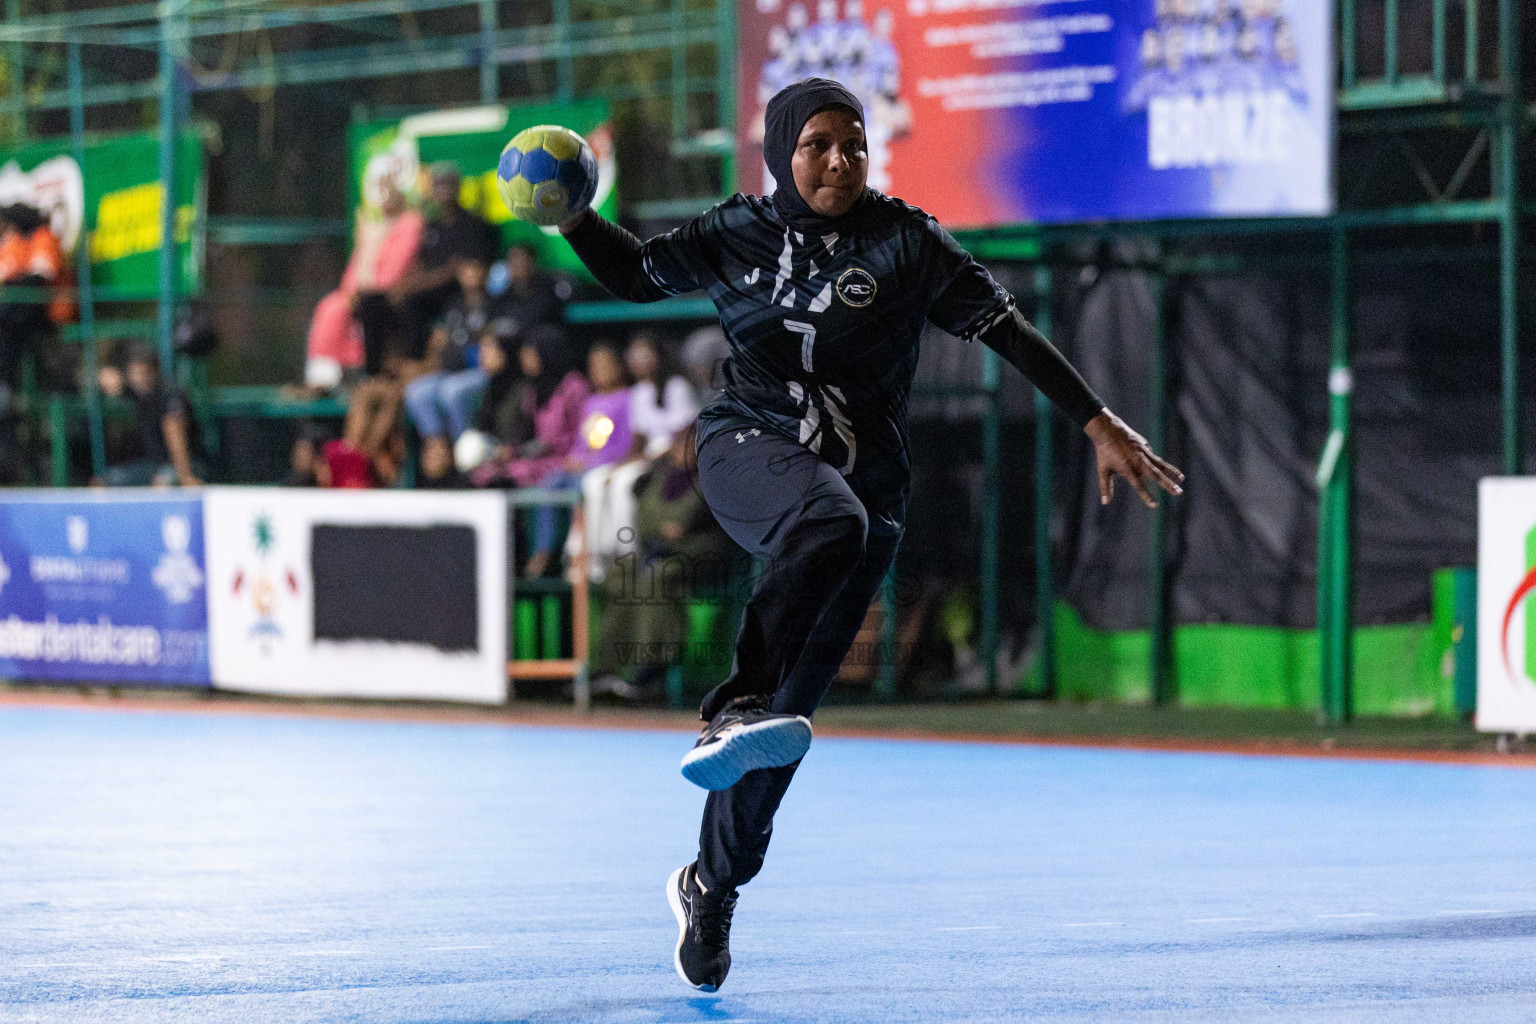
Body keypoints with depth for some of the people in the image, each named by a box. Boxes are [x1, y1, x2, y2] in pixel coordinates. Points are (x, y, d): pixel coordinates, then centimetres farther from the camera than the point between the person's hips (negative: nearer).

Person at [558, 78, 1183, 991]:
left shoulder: (907, 243, -1)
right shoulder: (738, 235, 4)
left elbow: (1010, 331, -2)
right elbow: (638, 274, 20)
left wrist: (1099, 424, -6)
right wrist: (572, 219, 2)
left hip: (867, 481, 1)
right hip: (751, 445, -1)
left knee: (785, 720, -2)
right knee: (830, 521, -40)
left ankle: (711, 887, 15)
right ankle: (737, 706, -48)